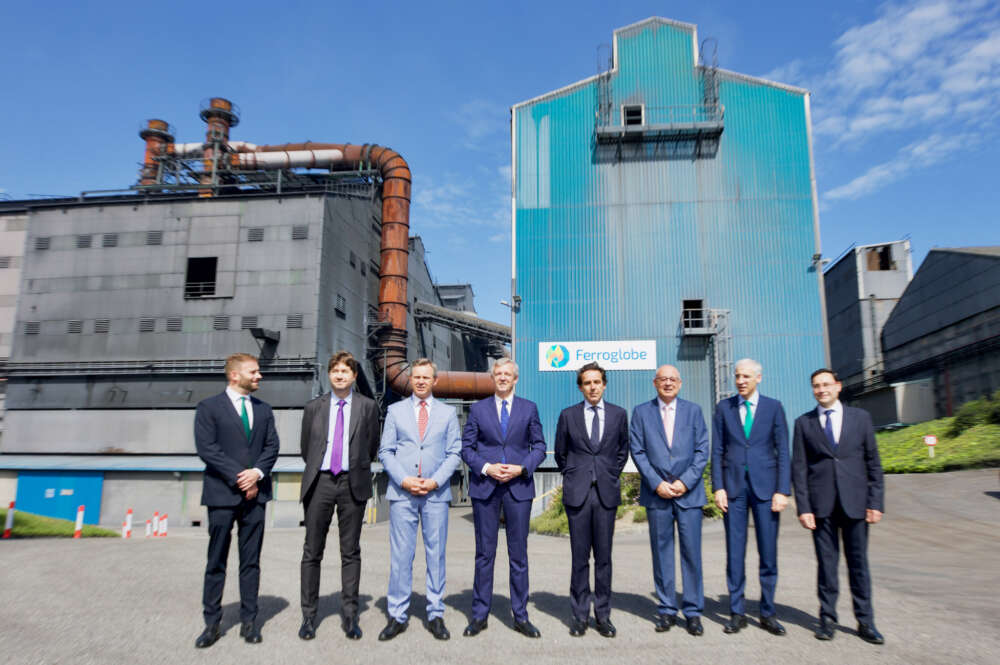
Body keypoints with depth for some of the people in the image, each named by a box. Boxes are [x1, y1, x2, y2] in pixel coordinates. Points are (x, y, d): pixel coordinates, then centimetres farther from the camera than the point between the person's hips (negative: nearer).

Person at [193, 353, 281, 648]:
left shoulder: (263, 410, 13)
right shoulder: (208, 408, -1)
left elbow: (272, 446, 8)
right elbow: (206, 449, -9)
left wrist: (258, 472, -11)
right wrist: (238, 479, -13)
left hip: (255, 493, 4)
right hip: (222, 494, -4)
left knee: (251, 561, 8)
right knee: (216, 562, 5)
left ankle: (249, 621, 16)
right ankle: (212, 624, 16)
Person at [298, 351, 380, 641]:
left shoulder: (367, 406, 5)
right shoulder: (314, 407, 8)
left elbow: (372, 448, 9)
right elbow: (306, 448, 15)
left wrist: (356, 469, 9)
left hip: (352, 484, -1)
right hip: (320, 482, 1)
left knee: (351, 552, 6)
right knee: (312, 551, 6)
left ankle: (349, 616, 14)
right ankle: (308, 616, 17)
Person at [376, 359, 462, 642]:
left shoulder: (448, 412, 10)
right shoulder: (395, 411, 10)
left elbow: (454, 453, 5)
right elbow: (385, 451, 6)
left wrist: (434, 481, -8)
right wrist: (404, 480, -8)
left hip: (436, 492, 0)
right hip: (402, 493, 0)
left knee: (436, 554, 5)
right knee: (400, 555, 1)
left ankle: (435, 615, 15)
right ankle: (397, 616, 12)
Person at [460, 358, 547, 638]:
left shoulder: (529, 409, 7)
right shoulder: (478, 409, 7)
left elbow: (539, 446, 7)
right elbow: (466, 447, 5)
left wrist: (521, 468, -9)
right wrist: (486, 468, -11)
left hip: (518, 486, 0)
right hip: (484, 486, 0)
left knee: (519, 553, 6)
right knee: (484, 553, 6)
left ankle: (521, 617, 17)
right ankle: (479, 615, 17)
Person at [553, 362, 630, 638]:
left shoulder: (619, 414, 6)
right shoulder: (568, 415, 3)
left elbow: (623, 450, 17)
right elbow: (560, 453, 13)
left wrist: (612, 476, 10)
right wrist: (572, 477, 9)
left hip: (606, 492, 1)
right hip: (577, 493, -1)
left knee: (604, 557, 6)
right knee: (580, 557, 4)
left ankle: (603, 615, 17)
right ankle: (580, 614, 15)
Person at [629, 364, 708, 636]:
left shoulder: (693, 410, 8)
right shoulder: (641, 412, 6)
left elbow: (702, 450, 3)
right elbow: (637, 451, 1)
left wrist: (685, 482, -9)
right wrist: (656, 484, -9)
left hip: (689, 491, 0)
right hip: (657, 493, 0)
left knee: (692, 552, 2)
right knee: (661, 553, 6)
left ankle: (693, 611, 14)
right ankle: (667, 610, 17)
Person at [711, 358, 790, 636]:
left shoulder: (773, 407, 4)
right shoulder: (723, 407, 7)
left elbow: (783, 451, 2)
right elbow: (717, 451, 6)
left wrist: (782, 490, -6)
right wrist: (718, 487, -2)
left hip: (765, 486, 0)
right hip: (733, 487, 1)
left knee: (768, 553, 4)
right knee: (735, 553, 4)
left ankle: (768, 613, 18)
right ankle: (737, 613, 14)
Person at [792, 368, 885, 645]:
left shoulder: (860, 417, 7)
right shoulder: (804, 423, 5)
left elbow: (873, 463, 6)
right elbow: (799, 467, 2)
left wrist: (875, 503, -1)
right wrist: (803, 507, -4)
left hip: (855, 502, 1)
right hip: (821, 505, 0)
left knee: (858, 561, 6)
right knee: (826, 562, 4)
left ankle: (865, 621, 17)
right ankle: (827, 618, 15)